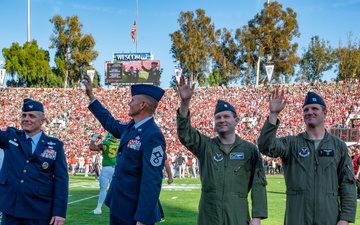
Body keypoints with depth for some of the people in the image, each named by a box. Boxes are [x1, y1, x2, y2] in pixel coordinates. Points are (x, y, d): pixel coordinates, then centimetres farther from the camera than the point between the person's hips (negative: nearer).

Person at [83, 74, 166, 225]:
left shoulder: (153, 136, -23)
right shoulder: (131, 127, 4)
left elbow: (152, 182, -27)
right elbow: (110, 122, 26)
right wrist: (91, 96, 27)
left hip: (135, 213, -9)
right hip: (117, 206, 9)